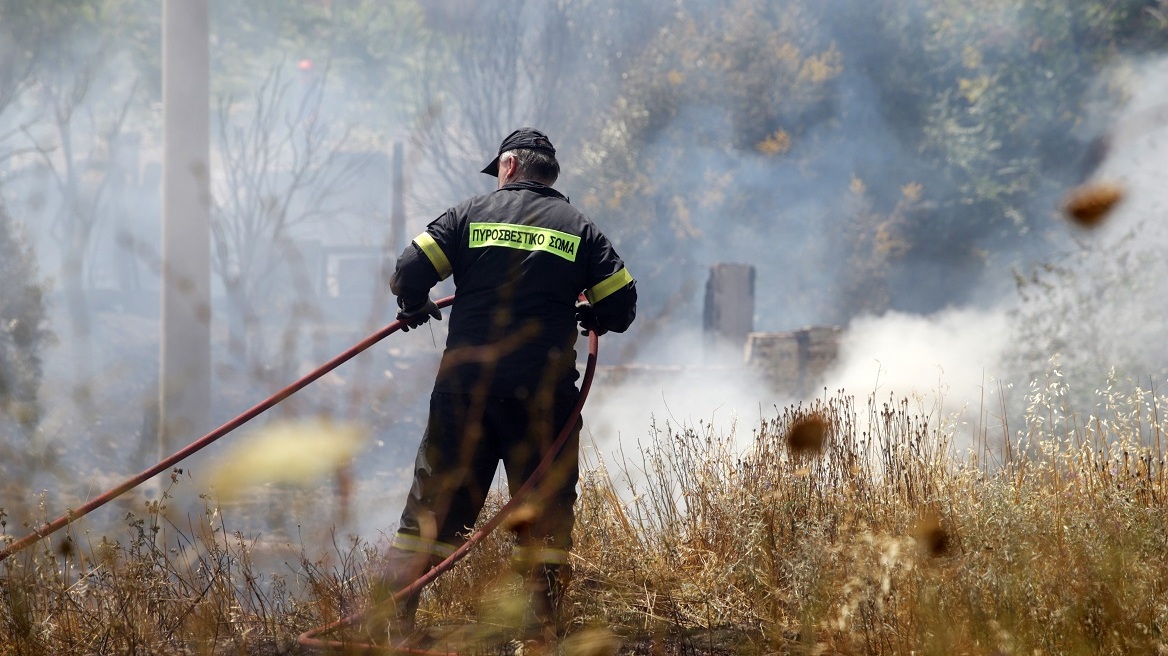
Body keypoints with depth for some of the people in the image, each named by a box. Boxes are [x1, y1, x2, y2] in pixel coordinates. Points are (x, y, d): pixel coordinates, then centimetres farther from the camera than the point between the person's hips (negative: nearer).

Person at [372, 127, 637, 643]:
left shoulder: (472, 214, 5)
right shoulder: (579, 228, 8)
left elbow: (408, 275, -2)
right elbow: (620, 307, 6)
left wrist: (415, 308, 19)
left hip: (465, 385, 0)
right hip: (544, 395, 0)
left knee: (432, 503, 7)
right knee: (545, 512, 7)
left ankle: (391, 622, 2)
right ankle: (542, 634, 3)